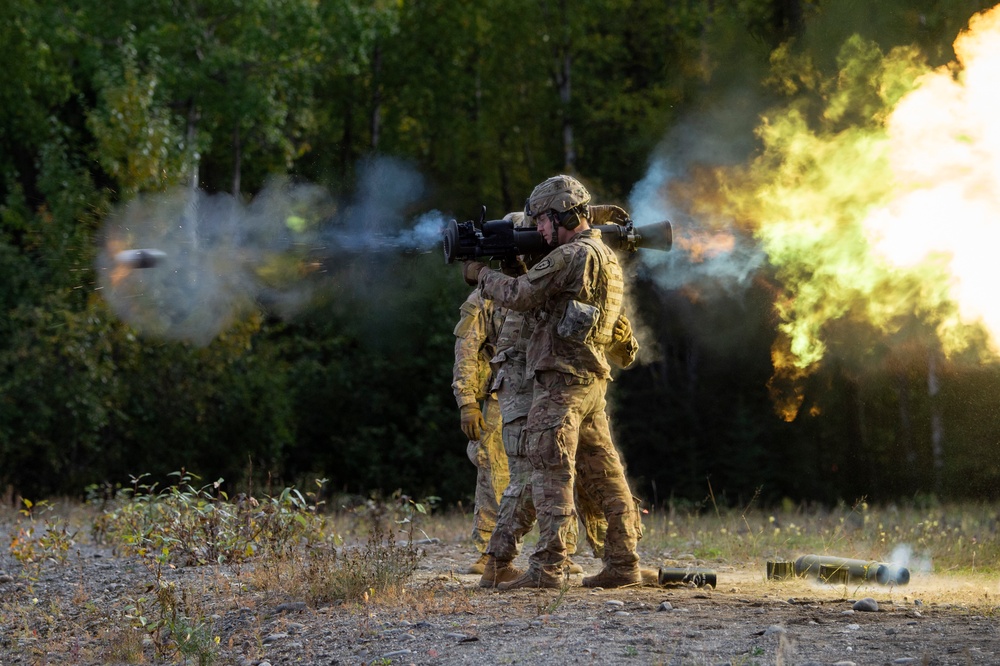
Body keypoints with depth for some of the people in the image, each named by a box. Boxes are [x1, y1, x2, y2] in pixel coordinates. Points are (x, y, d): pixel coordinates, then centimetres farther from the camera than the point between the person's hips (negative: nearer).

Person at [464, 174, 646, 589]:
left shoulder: (571, 256, -13)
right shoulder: (605, 256, 19)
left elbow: (520, 296, -13)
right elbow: (546, 298, 23)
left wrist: (482, 275, 4)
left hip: (561, 379, -10)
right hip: (592, 379, 10)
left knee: (552, 471, -10)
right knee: (603, 473, 10)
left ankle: (547, 568, -13)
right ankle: (623, 563, 12)